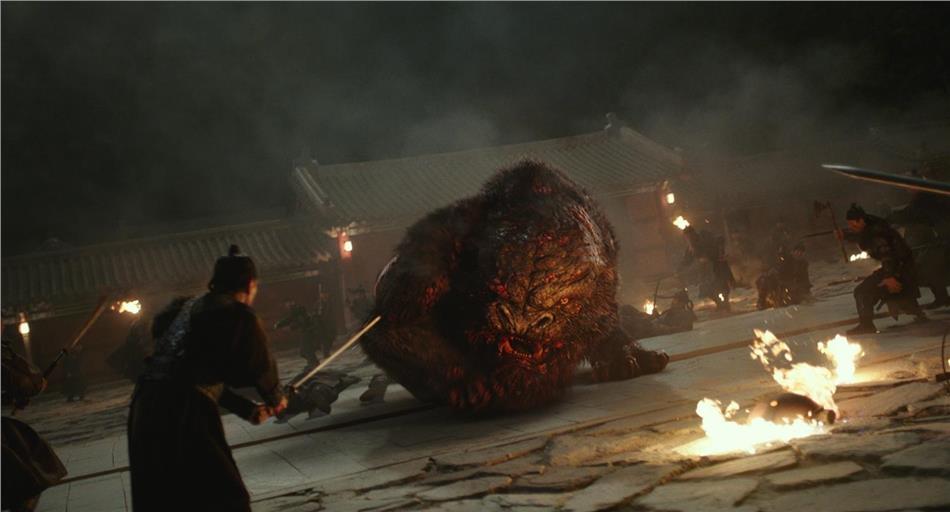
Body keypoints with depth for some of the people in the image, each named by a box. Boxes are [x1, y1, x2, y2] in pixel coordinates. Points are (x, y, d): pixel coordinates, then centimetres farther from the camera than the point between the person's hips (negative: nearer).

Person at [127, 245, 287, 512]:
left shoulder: (187, 307, 21)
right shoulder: (239, 315, -3)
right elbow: (260, 368, 5)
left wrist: (247, 409, 30)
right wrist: (276, 398, 27)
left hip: (145, 410, 8)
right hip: (184, 415, -8)